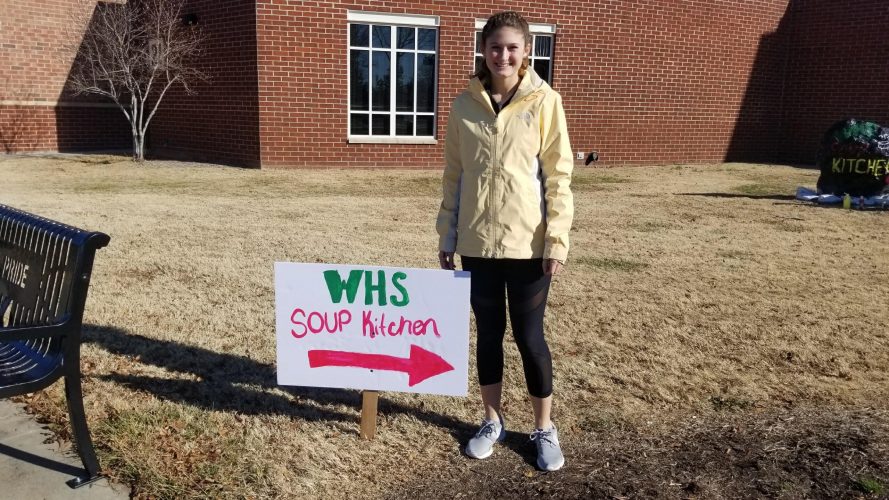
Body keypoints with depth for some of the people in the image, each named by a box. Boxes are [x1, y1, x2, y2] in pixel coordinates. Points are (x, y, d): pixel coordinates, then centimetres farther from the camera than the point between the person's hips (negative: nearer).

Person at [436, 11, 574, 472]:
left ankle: (544, 430, 25)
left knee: (529, 335, 6)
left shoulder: (544, 102, -4)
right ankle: (492, 421, 31)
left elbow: (558, 176, -4)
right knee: (488, 331, 13)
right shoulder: (464, 104, 3)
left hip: (528, 242, -2)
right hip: (477, 241, 3)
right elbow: (453, 175, 7)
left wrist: (557, 239, -10)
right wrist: (447, 234, 5)